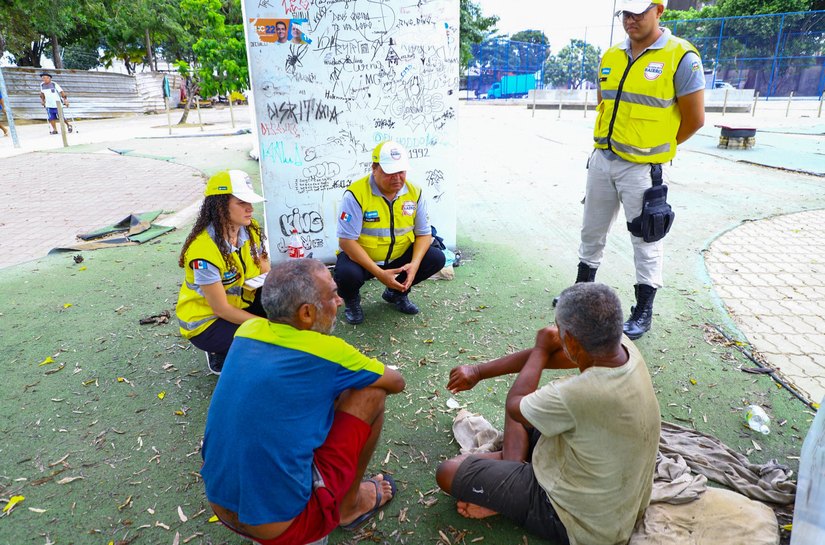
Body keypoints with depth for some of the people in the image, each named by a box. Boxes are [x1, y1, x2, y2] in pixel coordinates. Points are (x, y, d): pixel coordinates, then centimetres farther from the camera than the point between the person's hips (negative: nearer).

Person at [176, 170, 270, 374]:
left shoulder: (251, 230, -9)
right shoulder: (204, 249, -29)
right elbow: (221, 308, -25)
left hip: (241, 304, 6)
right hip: (205, 322, -6)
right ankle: (220, 354, 2)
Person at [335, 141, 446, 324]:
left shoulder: (414, 193, -7)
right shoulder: (356, 194, -22)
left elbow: (424, 234, -1)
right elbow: (347, 241, -24)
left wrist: (414, 264, -21)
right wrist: (379, 273, -30)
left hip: (399, 257, 5)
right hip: (361, 258, -4)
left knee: (437, 259, -13)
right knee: (347, 274, -36)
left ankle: (397, 293, 14)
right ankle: (351, 299, 5)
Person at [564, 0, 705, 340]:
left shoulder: (681, 57, -10)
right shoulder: (611, 56, 8)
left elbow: (694, 119, -7)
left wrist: (655, 147, 3)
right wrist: (609, 143, 11)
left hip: (641, 167, -6)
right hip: (602, 159, 6)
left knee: (646, 241, 4)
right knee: (592, 232, 16)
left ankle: (643, 313, 16)